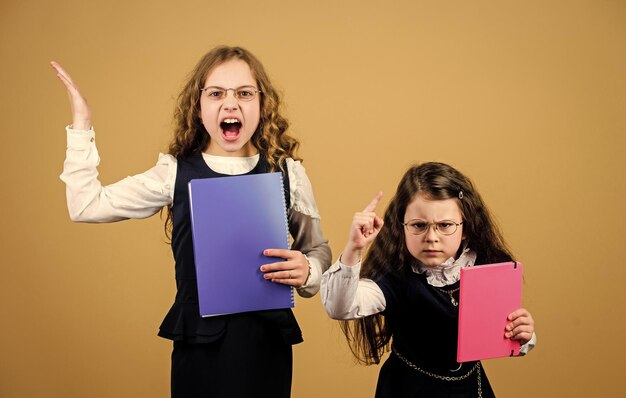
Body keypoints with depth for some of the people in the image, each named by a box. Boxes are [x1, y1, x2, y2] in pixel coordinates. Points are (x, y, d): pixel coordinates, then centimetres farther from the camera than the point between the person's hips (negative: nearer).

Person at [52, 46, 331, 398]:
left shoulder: (288, 172, 0)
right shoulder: (174, 173, 2)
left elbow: (318, 250, 9)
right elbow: (86, 205, 4)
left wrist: (307, 272, -14)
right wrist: (81, 124, 4)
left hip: (267, 340, 0)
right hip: (197, 340, 0)